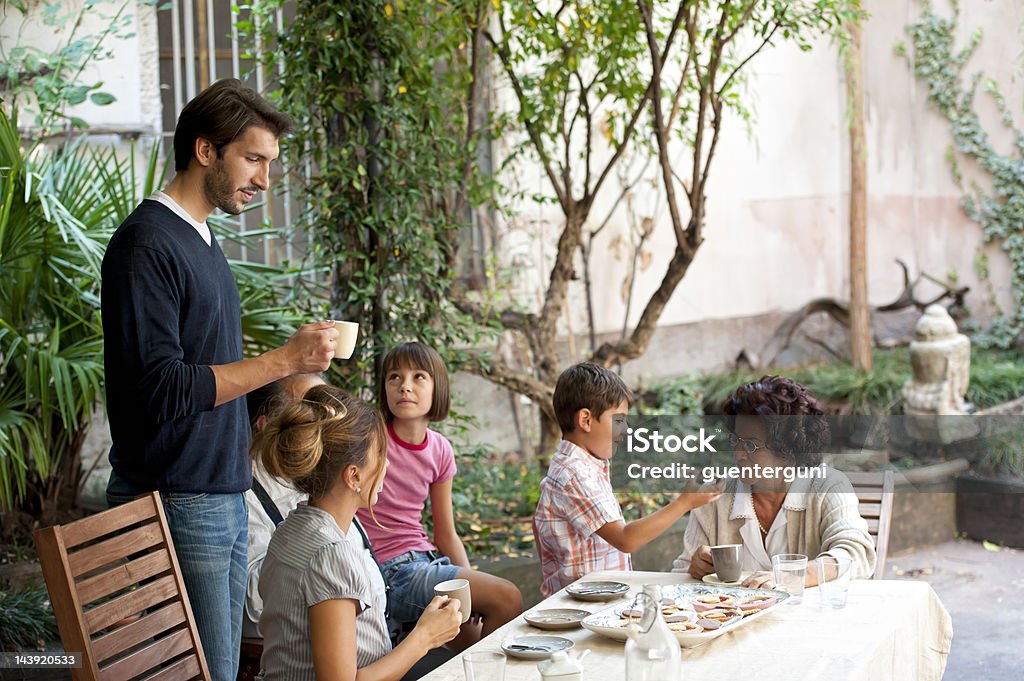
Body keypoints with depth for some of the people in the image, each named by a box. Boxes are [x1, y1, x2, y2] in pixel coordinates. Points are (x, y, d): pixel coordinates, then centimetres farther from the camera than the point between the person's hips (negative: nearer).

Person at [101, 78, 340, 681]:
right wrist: (284, 361, -20)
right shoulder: (146, 244, -13)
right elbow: (160, 390, -22)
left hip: (225, 501, 9)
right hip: (176, 508, -9)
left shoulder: (205, 242, 16)